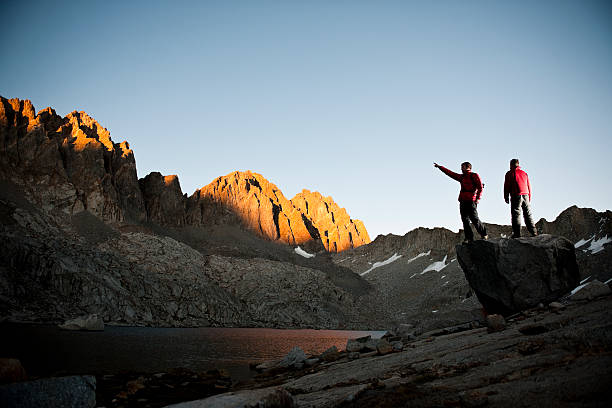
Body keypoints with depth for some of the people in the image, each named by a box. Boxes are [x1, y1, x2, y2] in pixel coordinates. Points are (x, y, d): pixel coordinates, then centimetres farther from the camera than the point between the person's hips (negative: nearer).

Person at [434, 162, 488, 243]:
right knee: (465, 220, 1)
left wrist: (478, 198, -17)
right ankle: (469, 238, 3)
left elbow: (480, 187, -6)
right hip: (462, 201, 7)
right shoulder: (461, 177, 21)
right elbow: (450, 173, 25)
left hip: (471, 201, -7)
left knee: (474, 219, -10)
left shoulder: (474, 176, 2)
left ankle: (484, 234, 5)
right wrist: (439, 167, 24)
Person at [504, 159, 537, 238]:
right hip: (525, 195, 5)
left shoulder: (510, 173, 4)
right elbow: (529, 187, 19)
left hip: (516, 196, -5)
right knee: (528, 214, 7)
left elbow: (507, 186, 0)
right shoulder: (524, 173, 20)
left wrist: (506, 197, 5)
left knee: (516, 214, -6)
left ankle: (516, 233, -13)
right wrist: (529, 198, 23)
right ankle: (533, 232, 2)